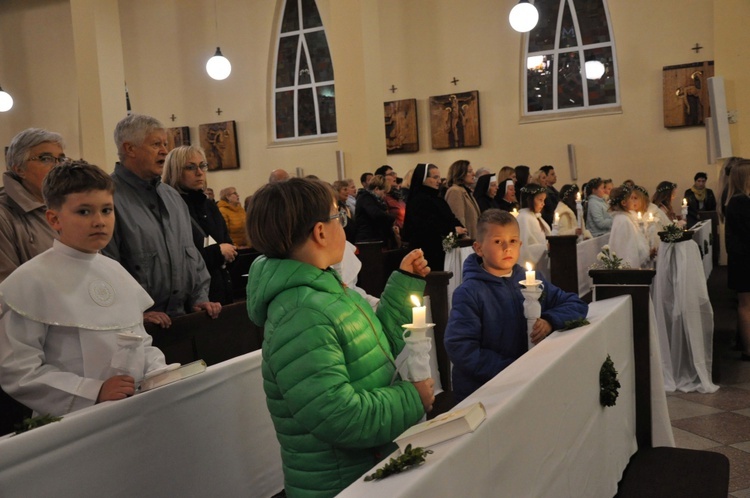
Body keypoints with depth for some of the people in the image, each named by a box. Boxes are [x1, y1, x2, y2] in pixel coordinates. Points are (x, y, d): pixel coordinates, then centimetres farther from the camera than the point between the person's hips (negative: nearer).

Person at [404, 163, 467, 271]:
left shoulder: (437, 199, 19)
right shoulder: (419, 200, -8)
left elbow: (450, 219, 13)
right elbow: (430, 227, -17)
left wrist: (460, 229, -7)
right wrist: (453, 230, -13)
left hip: (439, 251, 8)